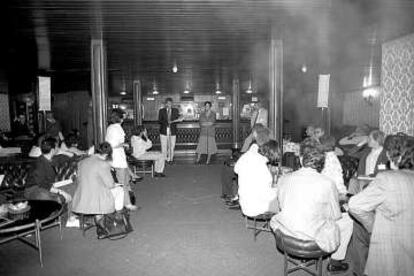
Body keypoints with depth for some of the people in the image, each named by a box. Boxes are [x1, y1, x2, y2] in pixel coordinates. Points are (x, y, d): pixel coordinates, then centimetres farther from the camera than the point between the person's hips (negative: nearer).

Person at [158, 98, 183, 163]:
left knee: (171, 146, 2)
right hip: (164, 131, -1)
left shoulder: (175, 110, 8)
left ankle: (170, 159, 13)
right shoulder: (161, 111, 4)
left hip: (172, 132, 1)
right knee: (164, 146, 0)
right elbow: (160, 121, -5)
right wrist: (167, 122, -19)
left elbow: (178, 119, 1)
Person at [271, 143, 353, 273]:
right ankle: (336, 262, 32)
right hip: (314, 237, -3)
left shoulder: (283, 179, -6)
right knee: (347, 221, 20)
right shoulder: (327, 183, -15)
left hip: (286, 233, 4)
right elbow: (335, 215, -2)